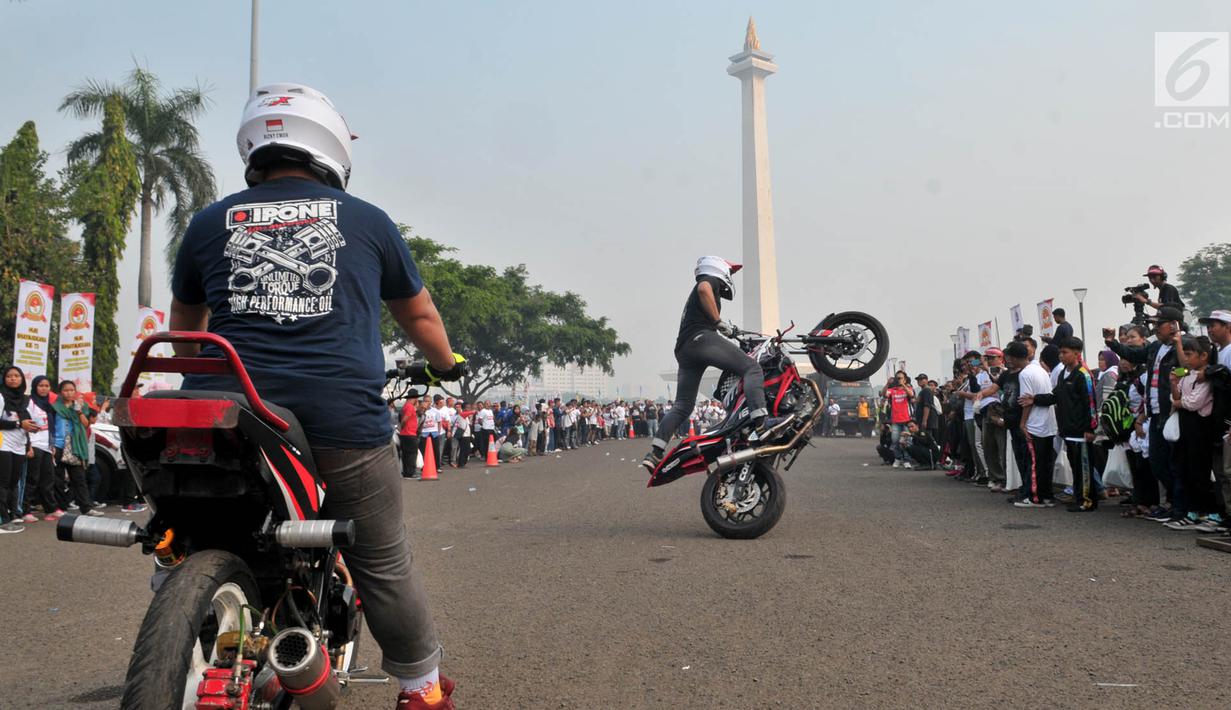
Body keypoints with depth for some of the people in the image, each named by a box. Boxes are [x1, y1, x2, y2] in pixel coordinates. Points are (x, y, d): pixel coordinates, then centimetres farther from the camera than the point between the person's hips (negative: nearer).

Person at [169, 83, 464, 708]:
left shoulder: (210, 223, 14)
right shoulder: (367, 221, 9)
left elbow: (185, 325, 28)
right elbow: (418, 315, 22)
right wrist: (447, 364, 41)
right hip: (343, 420, -2)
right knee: (383, 562, 11)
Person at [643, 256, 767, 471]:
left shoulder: (693, 298, 39)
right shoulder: (711, 279, 12)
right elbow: (704, 289, -12)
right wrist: (718, 321, -9)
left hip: (682, 349, 9)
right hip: (700, 337, -9)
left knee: (683, 405, 8)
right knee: (752, 368, -13)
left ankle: (655, 453, -3)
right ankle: (759, 421, -34)